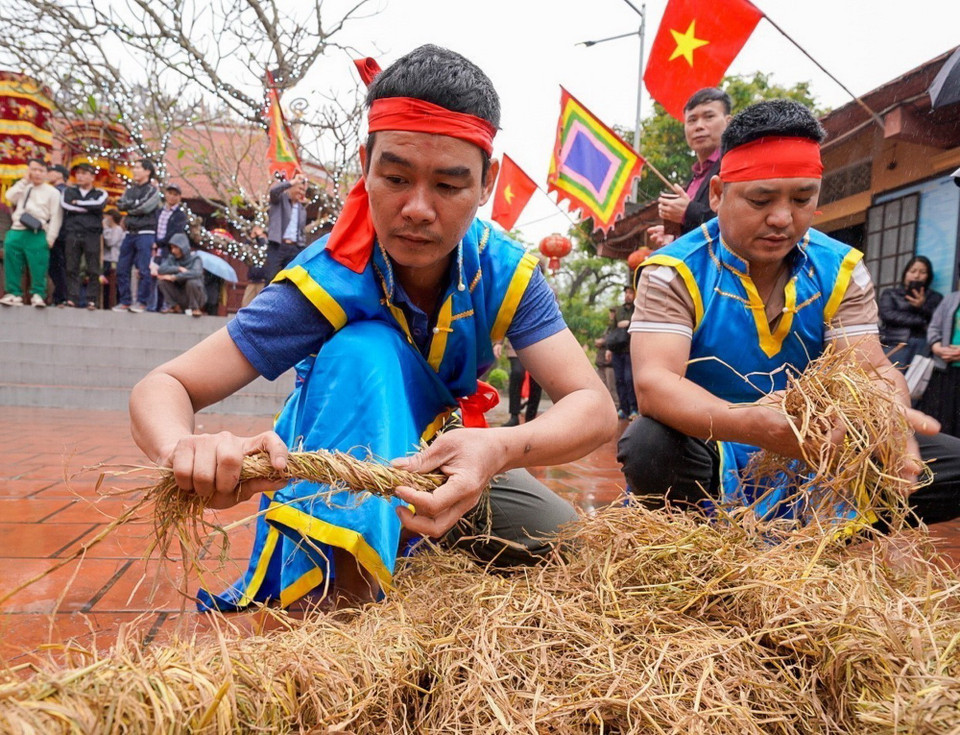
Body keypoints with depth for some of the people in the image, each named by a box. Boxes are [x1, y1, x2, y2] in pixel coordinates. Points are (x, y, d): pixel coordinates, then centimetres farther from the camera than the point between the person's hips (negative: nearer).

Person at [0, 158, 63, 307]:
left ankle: (37, 295, 2)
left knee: (38, 267, -7)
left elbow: (55, 217, -3)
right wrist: (24, 181, 4)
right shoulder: (23, 188, 20)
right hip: (16, 232, 5)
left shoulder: (52, 192, 4)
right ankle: (14, 294, 12)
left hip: (37, 235, -5)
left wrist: (50, 238, -10)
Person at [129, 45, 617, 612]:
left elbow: (595, 407, -28)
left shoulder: (505, 272, -20)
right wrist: (185, 449, -53)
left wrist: (497, 449, -50)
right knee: (363, 351, -32)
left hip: (434, 461, 4)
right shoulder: (327, 281, -28)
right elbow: (162, 388, -28)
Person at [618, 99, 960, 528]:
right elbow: (654, 383, -27)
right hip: (710, 455, -4)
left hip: (819, 452, 5)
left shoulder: (841, 270, 0)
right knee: (647, 449, -36)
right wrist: (751, 424, -46)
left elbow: (871, 370, -8)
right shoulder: (673, 272, -14)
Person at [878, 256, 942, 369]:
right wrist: (922, 322, -2)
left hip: (924, 345, 1)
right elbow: (888, 315, -1)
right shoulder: (890, 293, 18)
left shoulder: (935, 297, 23)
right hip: (895, 345, -1)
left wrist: (923, 307, -7)